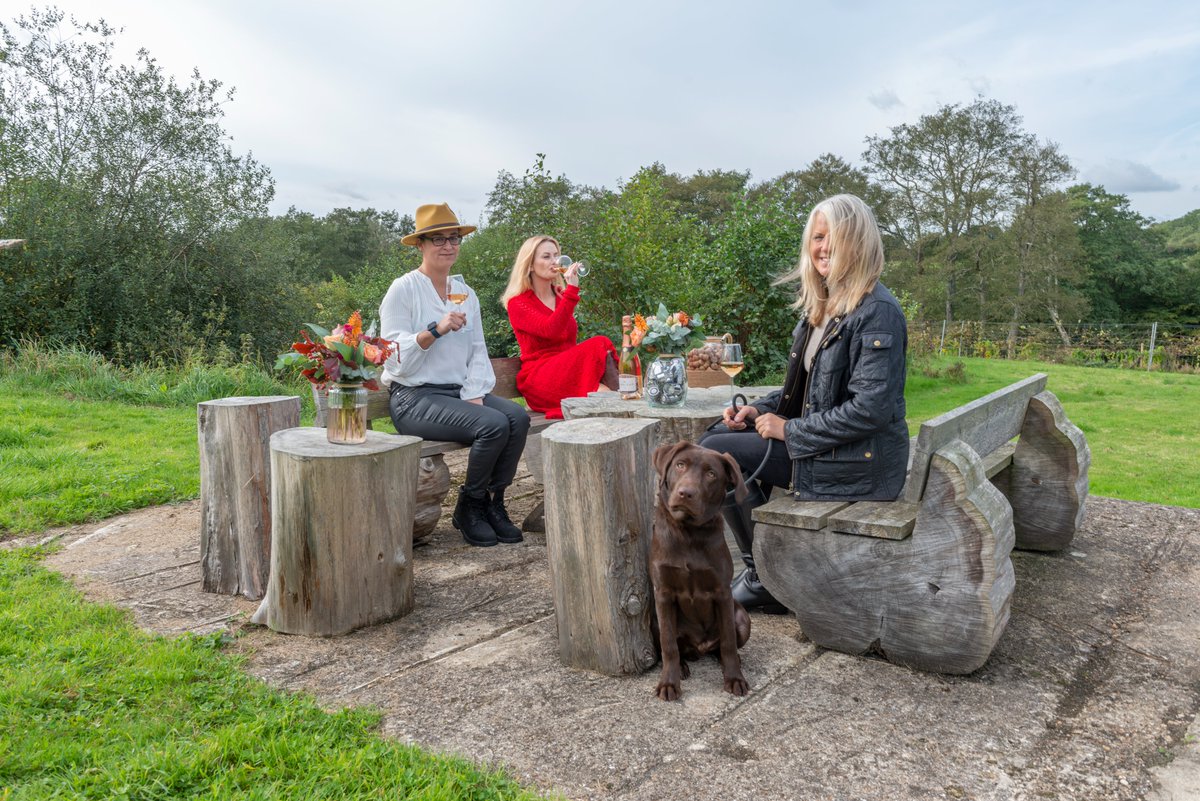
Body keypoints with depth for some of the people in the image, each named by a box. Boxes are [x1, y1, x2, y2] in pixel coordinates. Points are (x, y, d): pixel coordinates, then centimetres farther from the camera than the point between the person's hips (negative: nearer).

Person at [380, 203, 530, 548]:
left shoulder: (467, 294, 16)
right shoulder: (403, 290, -3)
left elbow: (478, 352, 11)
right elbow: (397, 358, -11)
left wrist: (474, 396, -6)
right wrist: (437, 329, -24)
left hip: (459, 392, 6)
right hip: (414, 397, -6)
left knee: (518, 416, -21)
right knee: (493, 424, -28)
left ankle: (493, 502, -6)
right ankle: (469, 507, -6)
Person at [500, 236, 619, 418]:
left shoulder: (561, 296, 17)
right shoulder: (517, 304, -2)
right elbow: (551, 330, -21)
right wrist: (572, 289, -23)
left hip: (568, 371, 6)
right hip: (539, 380, -6)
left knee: (601, 348, -27)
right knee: (598, 345, -29)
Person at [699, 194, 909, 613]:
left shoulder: (877, 312, -18)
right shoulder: (822, 305, 10)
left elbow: (871, 409, -25)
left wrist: (789, 429, -18)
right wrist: (760, 410, 1)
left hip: (860, 461, -9)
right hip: (822, 442, 9)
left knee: (715, 453, -12)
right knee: (720, 433, 10)